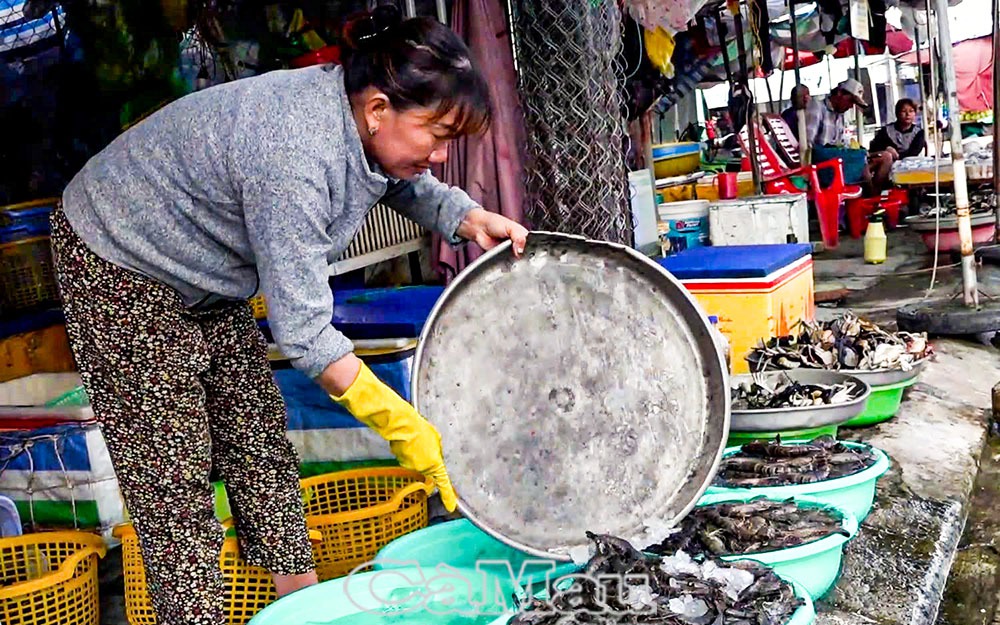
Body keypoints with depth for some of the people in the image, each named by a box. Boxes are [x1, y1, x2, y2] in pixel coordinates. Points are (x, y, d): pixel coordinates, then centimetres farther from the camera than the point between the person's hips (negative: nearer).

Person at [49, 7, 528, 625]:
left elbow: (409, 186, 13)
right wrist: (402, 425, -29)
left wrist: (470, 218, -8)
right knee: (172, 478, -6)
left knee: (262, 443, 10)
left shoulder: (369, 122, -12)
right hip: (122, 273, -8)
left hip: (209, 283, 8)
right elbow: (302, 328, -34)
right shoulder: (292, 155, -37)